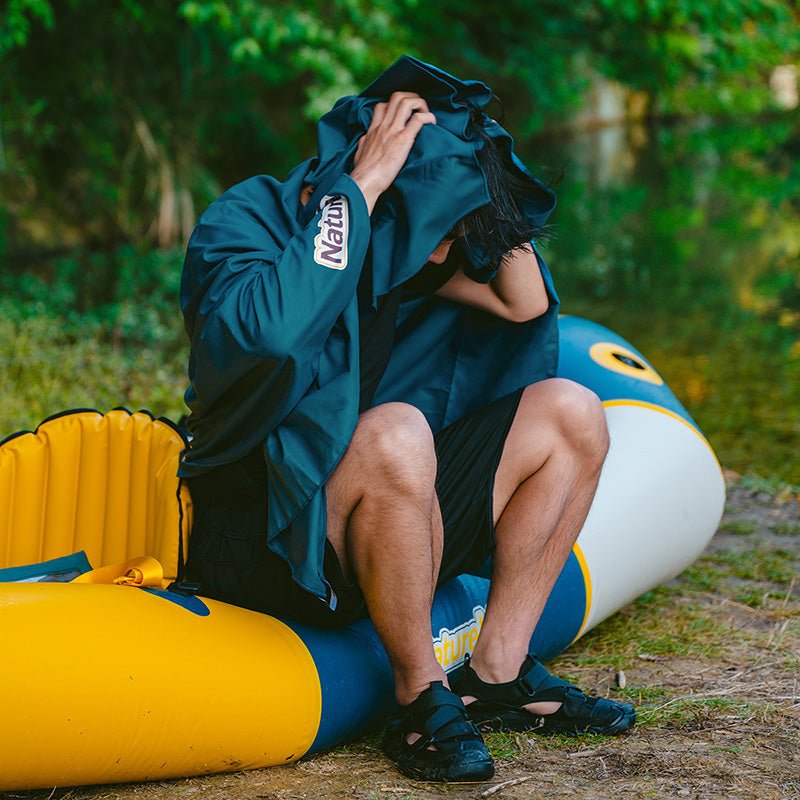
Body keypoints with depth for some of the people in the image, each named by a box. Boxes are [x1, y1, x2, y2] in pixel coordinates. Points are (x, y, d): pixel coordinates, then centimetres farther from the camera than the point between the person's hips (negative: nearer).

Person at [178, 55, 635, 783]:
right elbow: (273, 333, -39)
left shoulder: (409, 244, 3)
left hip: (384, 522, 8)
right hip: (260, 545, -7)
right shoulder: (245, 224, -17)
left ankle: (497, 676, 1)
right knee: (396, 432, -37)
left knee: (569, 414, 0)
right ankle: (420, 702, -18)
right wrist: (358, 186, -31)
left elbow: (527, 308, -2)